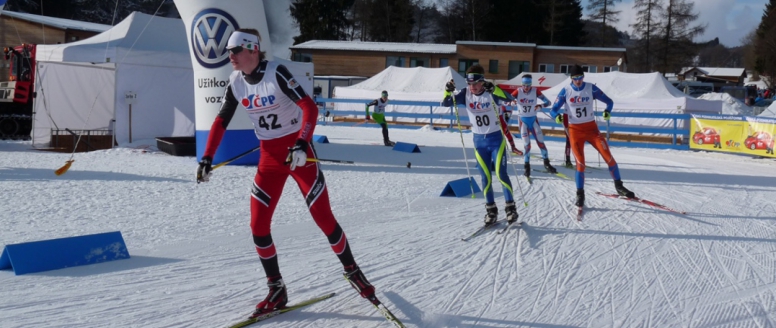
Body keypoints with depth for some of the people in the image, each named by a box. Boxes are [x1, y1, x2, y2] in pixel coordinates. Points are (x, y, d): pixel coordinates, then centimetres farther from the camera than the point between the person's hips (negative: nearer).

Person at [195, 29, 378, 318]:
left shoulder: (276, 73, -19)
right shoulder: (236, 82, -1)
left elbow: (310, 108, -24)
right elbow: (221, 121, 9)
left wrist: (301, 145, -36)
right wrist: (207, 158, 1)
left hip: (298, 151, -5)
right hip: (269, 156, 5)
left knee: (323, 217, -4)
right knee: (258, 226, -2)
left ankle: (352, 272, 19)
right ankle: (277, 291, 11)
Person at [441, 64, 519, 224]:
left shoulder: (491, 93, -14)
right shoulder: (465, 94, -5)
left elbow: (508, 99, -30)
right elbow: (445, 103, -7)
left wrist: (493, 89, -44)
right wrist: (448, 91, -27)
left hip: (496, 138, -3)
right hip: (479, 140, 3)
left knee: (501, 174, -7)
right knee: (486, 177, 5)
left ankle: (510, 206, 6)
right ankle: (491, 209, 16)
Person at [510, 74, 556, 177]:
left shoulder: (535, 91, -9)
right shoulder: (518, 92, -11)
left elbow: (548, 102, -10)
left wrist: (541, 105, -31)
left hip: (533, 119, 1)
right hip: (523, 120, -1)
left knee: (540, 141, -1)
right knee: (526, 143, -7)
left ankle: (546, 163, 13)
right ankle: (527, 166, 6)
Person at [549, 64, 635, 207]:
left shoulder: (591, 88, -2)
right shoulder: (566, 91, -4)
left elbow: (609, 101, 4)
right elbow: (553, 109, -2)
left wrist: (607, 111, -17)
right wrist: (557, 116, -26)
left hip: (591, 128, 1)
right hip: (575, 130, -1)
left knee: (608, 156, -9)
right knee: (580, 163, -5)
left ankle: (619, 186, 6)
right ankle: (580, 194, 10)